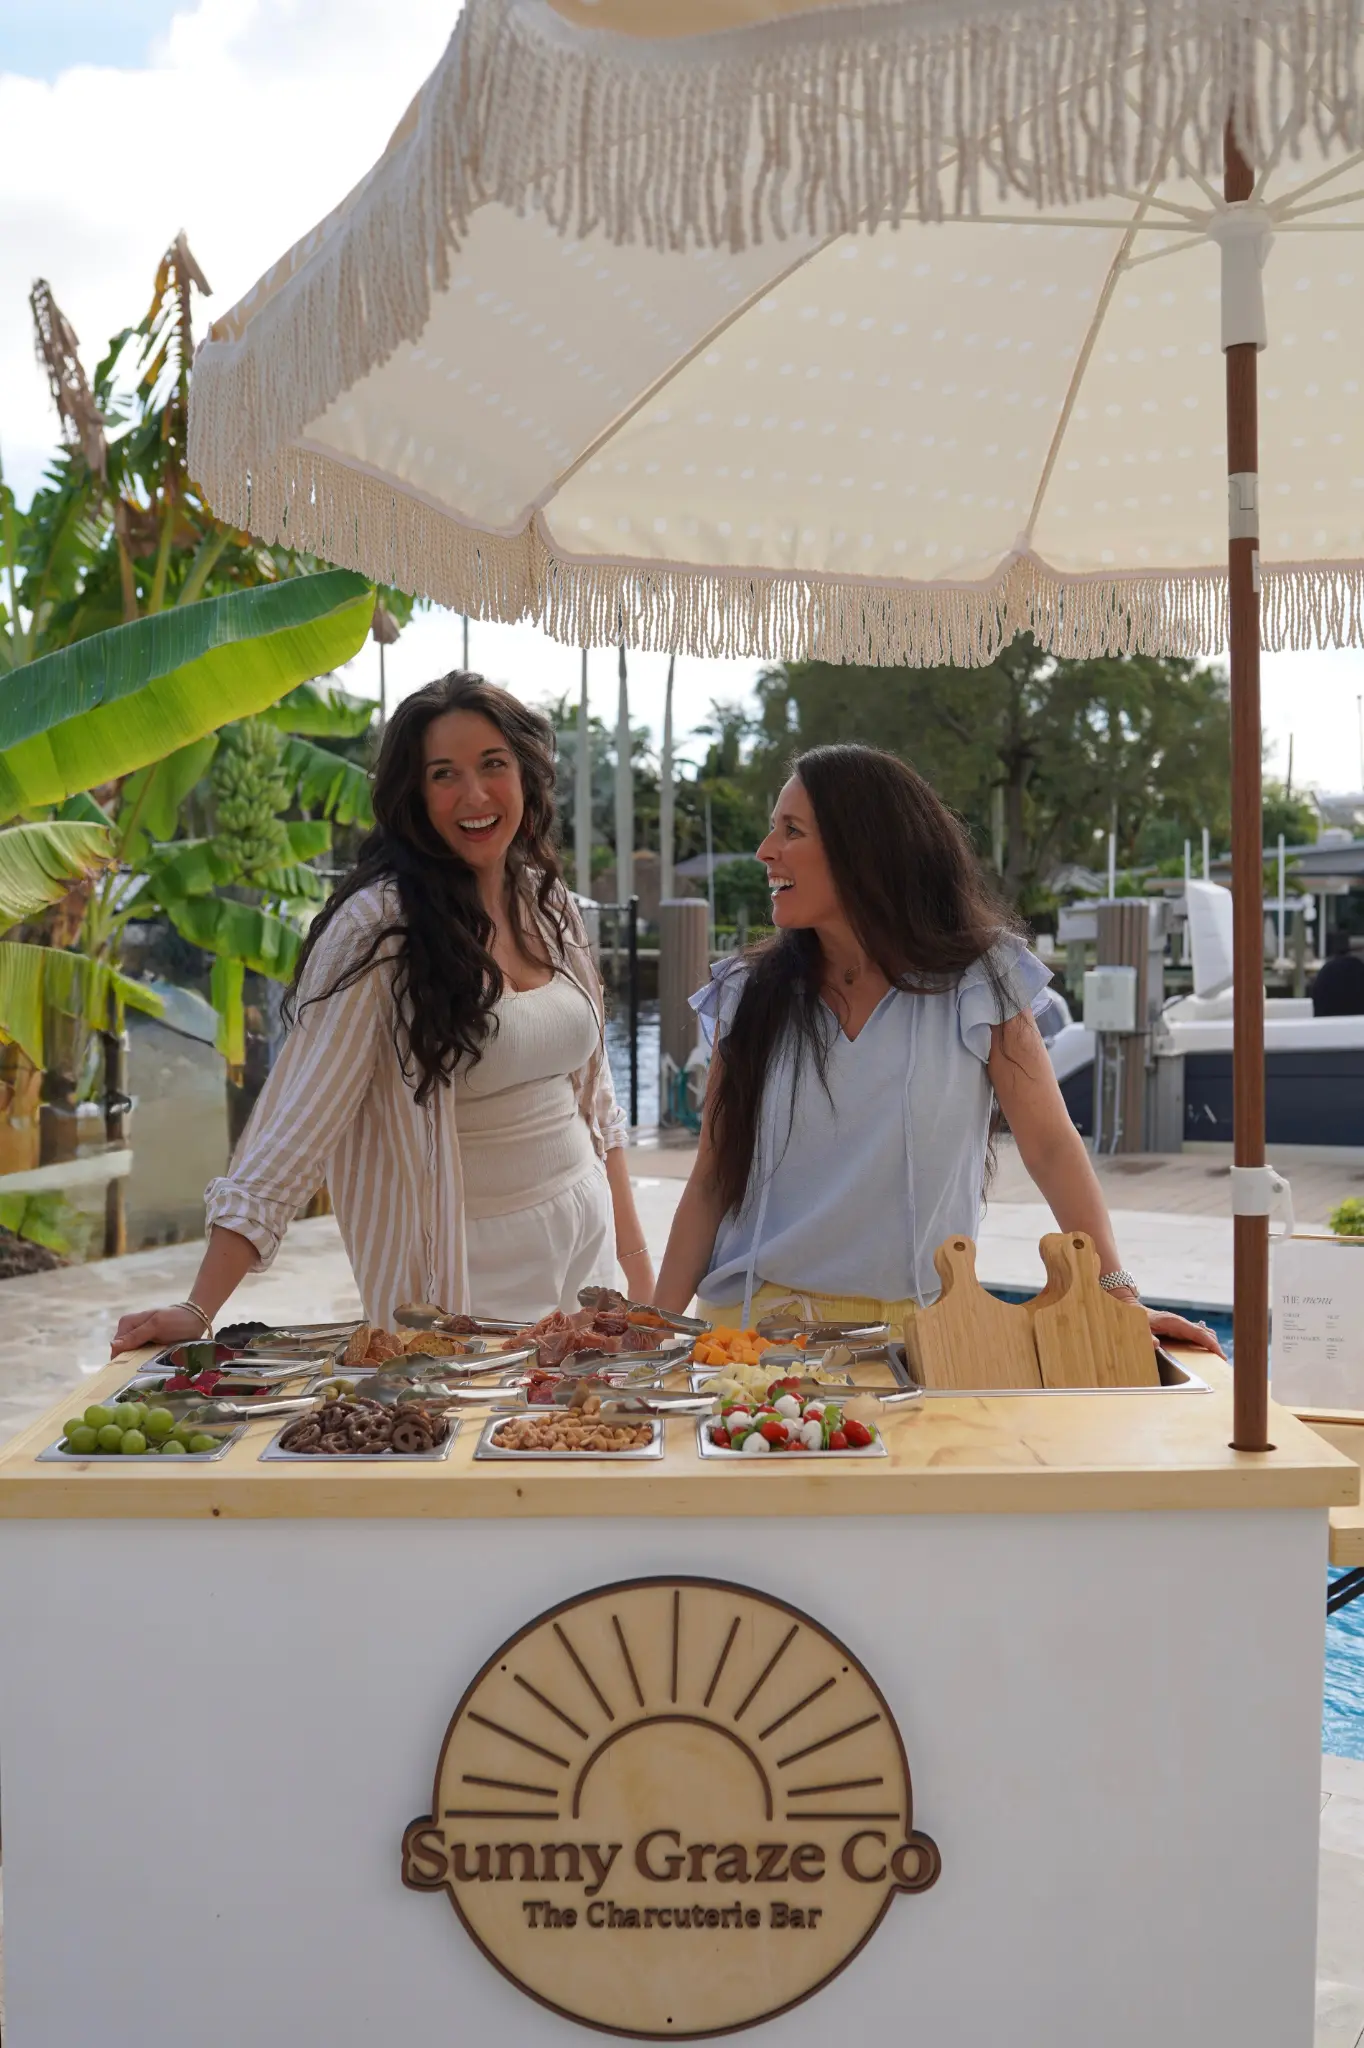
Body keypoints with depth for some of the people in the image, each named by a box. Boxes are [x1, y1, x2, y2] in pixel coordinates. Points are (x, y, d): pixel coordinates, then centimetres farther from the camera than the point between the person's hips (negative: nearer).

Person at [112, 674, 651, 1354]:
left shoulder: (551, 906, 4)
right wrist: (198, 1312, -24)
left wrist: (636, 1261, 13)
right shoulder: (379, 926, -16)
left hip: (585, 1243, 6)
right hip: (471, 1273, -6)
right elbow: (296, 1127, -19)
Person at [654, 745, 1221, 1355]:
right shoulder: (749, 996, 4)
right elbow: (711, 1182, 4)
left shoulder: (976, 982, -2)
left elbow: (1051, 1145, -3)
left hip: (917, 1323, 0)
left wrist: (1118, 1295, -11)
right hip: (755, 1320, 1)